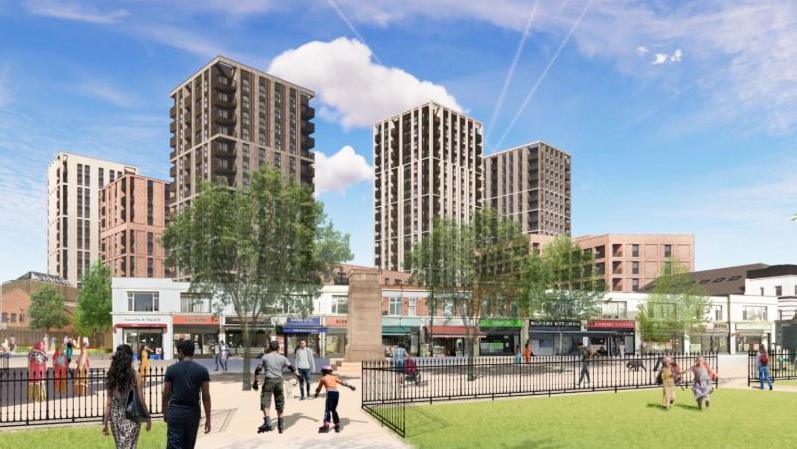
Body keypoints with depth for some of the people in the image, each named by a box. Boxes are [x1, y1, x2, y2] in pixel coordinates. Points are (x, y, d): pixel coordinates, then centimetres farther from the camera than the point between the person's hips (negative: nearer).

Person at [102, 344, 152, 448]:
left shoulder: (111, 376, -1)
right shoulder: (135, 376, -10)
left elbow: (109, 402, 0)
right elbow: (141, 400, -7)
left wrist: (105, 423, 6)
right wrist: (148, 418, 3)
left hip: (115, 415, 4)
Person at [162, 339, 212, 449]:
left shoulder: (171, 369, -1)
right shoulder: (202, 370, 0)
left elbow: (165, 395, 4)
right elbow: (206, 397, -1)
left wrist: (165, 413, 19)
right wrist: (208, 419, 4)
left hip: (175, 412, -2)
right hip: (193, 412, 2)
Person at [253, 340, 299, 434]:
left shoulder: (265, 357, 5)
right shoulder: (282, 358, 8)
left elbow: (257, 370, 6)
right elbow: (291, 367, 3)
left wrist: (255, 381, 13)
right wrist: (298, 375, 8)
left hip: (268, 380, -2)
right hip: (279, 380, 2)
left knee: (265, 402, -4)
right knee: (279, 403, 12)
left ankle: (267, 421, -23)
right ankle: (280, 424, 17)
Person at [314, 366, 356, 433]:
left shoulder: (323, 378, 16)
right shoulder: (334, 377, 25)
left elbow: (319, 388, 24)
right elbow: (342, 382, 23)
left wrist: (316, 393, 42)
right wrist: (350, 386, 28)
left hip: (330, 393, -5)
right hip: (337, 393, 5)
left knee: (327, 409, -6)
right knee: (334, 410, 17)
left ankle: (326, 425, -18)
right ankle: (337, 425, 16)